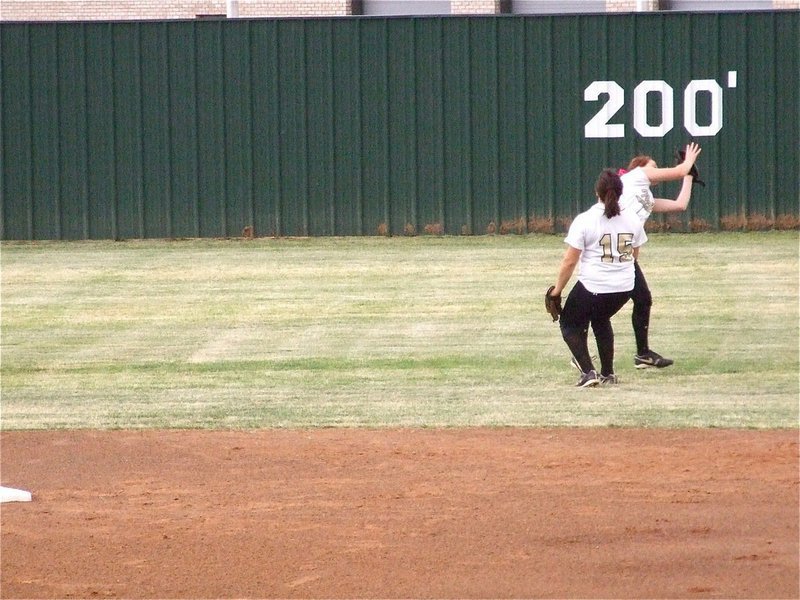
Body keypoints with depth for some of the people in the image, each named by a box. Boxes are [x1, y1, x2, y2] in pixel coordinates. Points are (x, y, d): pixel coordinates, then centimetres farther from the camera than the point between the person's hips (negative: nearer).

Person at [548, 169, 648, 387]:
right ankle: (608, 373, 31)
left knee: (570, 324, 17)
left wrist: (557, 289, 0)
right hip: (624, 287, 5)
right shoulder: (633, 220, 2)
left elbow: (569, 261, -11)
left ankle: (588, 371, -1)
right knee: (601, 319, 32)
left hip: (593, 286, -5)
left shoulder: (584, 220, -12)